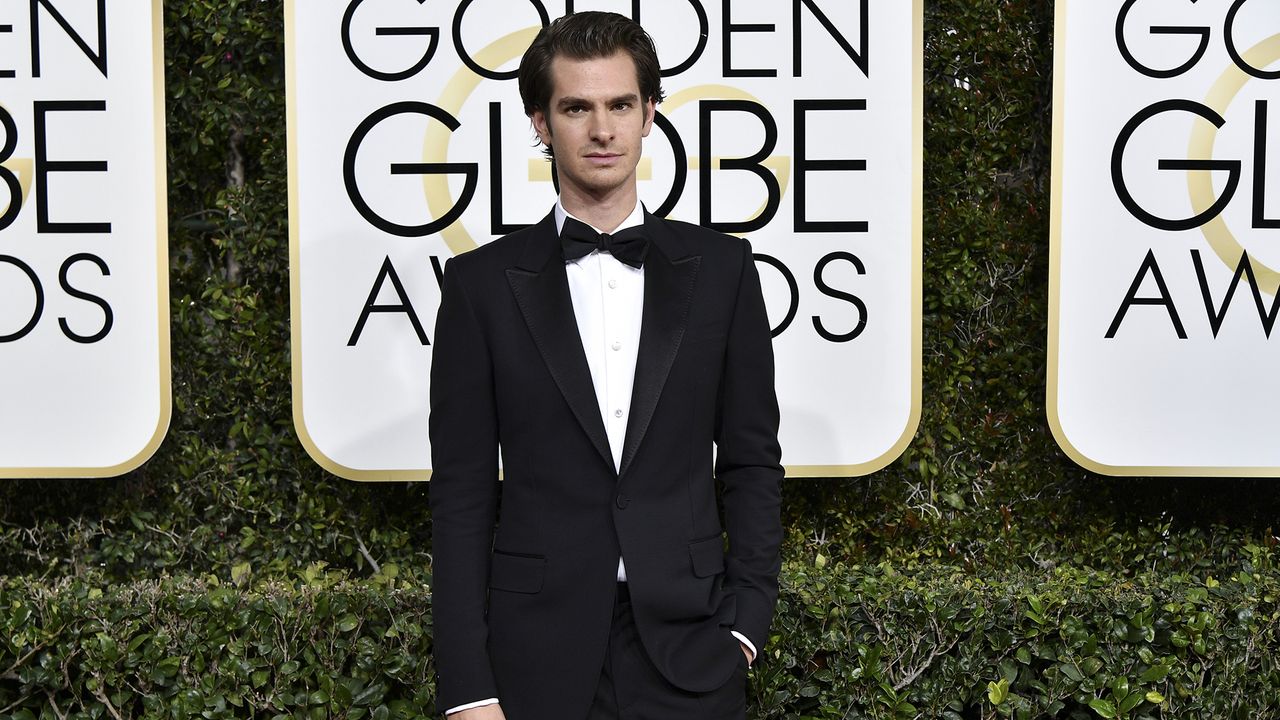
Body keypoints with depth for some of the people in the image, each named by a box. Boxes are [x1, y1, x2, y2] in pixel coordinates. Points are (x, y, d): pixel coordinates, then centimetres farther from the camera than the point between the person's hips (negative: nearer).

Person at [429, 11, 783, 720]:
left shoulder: (721, 268, 5)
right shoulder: (482, 282, 1)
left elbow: (750, 461, 7)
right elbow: (462, 492, -1)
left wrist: (746, 625, -2)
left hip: (689, 655, 1)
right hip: (537, 660, -1)